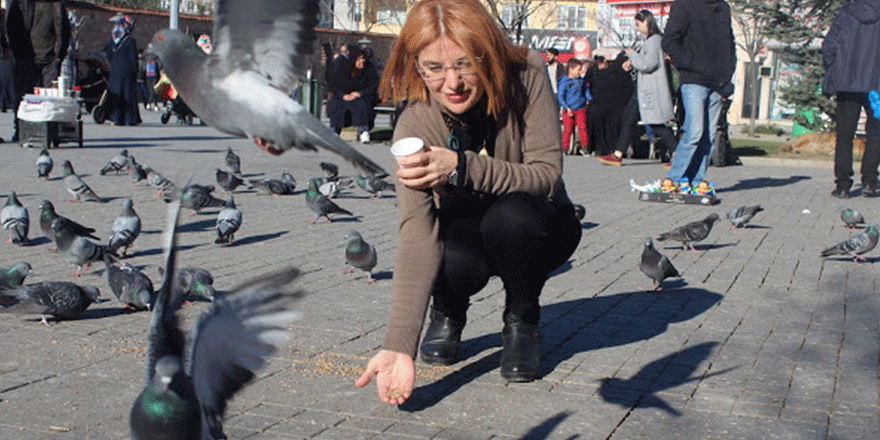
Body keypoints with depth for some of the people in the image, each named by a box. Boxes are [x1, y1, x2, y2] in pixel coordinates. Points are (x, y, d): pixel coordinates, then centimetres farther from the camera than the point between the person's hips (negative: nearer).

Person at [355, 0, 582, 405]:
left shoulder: (527, 77, -24)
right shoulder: (415, 126, -25)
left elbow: (547, 175, -26)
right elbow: (417, 234, -35)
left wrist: (461, 168, -43)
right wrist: (400, 346, -46)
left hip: (535, 226, 0)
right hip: (467, 229, 0)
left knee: (511, 214, -35)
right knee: (453, 261, -34)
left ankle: (521, 324, -4)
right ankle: (448, 314, 6)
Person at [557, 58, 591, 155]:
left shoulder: (581, 80, 8)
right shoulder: (564, 82, -7)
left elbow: (586, 90, 25)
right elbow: (560, 96, -8)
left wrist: (589, 99, 11)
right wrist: (567, 108, -15)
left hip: (580, 109, 3)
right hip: (569, 110, -3)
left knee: (582, 127, -3)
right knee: (568, 129, -3)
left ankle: (584, 146, 5)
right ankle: (565, 147, 7)